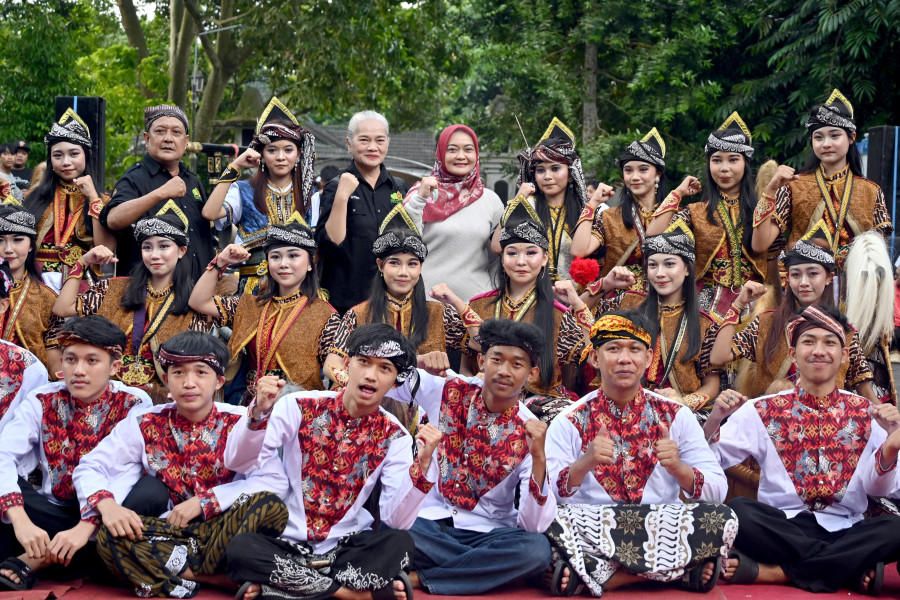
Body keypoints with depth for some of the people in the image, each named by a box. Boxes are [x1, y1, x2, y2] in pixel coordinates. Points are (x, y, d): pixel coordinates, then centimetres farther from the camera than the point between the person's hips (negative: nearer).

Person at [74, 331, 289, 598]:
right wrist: (106, 503, -23)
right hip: (168, 531, 2)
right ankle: (220, 578, -22)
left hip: (224, 530, -1)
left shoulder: (239, 423, -2)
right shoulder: (145, 426, 2)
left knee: (271, 506, -30)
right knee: (110, 535, -28)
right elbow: (89, 468, 0)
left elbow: (275, 480, -13)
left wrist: (203, 501, -18)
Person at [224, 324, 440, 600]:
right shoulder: (300, 408, -5)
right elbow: (237, 462, -12)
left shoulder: (394, 437, -2)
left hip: (346, 547, 1)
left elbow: (397, 521, -13)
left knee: (399, 544, -29)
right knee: (241, 549, -32)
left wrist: (422, 464, -27)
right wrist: (259, 412, -27)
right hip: (287, 542, 0)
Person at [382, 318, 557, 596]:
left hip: (486, 532, 0)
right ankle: (487, 568, -12)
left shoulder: (531, 433, -6)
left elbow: (533, 526, -14)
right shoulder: (448, 391, 0)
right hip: (427, 519, 0)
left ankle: (419, 578, -17)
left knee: (537, 549, -32)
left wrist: (539, 457, -28)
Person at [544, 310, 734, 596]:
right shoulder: (569, 422, 5)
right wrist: (584, 464, -23)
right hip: (592, 533, -2)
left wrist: (679, 468, -16)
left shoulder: (676, 416, 10)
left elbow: (717, 490, 4)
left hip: (664, 529, 3)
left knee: (722, 518, -27)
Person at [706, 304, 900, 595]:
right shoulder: (764, 410, 6)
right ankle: (850, 569, -20)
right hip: (781, 527, 0)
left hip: (843, 530, 1)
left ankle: (771, 571, -26)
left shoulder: (866, 414, 8)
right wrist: (714, 420, -18)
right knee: (737, 511, -31)